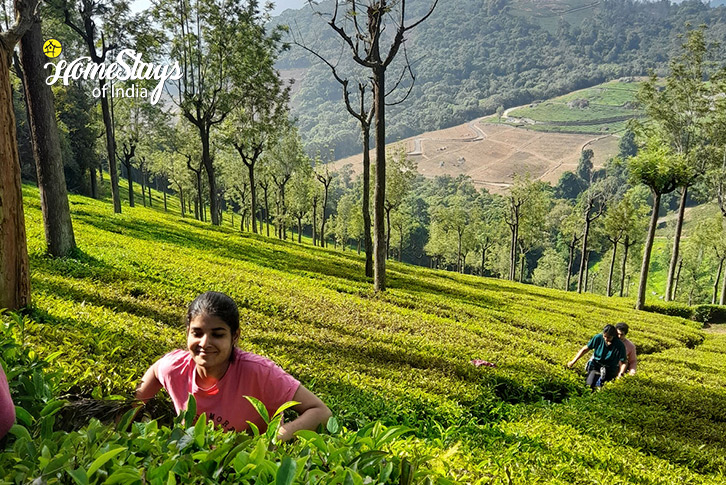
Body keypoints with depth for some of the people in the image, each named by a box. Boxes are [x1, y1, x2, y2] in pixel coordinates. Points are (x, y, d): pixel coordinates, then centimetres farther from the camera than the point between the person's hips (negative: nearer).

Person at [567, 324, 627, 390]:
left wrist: (621, 374, -24)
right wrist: (573, 361, 3)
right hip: (595, 365, 1)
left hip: (609, 369, -1)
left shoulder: (620, 346, -13)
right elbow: (585, 349, 2)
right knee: (589, 384, -25)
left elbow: (623, 363, -5)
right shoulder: (598, 338, -9)